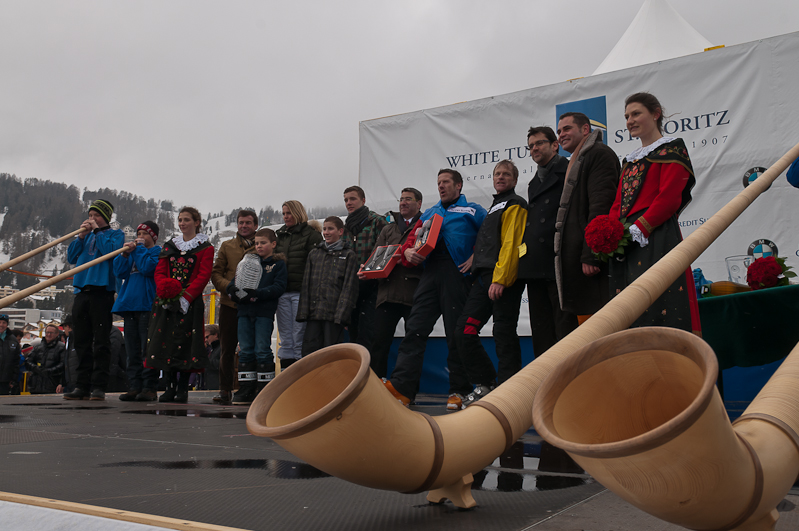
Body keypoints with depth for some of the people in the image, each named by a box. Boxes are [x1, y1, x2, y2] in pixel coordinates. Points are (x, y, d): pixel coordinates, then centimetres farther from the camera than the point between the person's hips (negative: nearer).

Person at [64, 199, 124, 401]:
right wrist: (81, 236, 3)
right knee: (82, 341, 6)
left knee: (101, 342, -5)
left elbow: (110, 251, -13)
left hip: (102, 292, -6)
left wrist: (97, 231, -4)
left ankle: (99, 386, -4)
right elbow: (71, 257, 13)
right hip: (82, 292, 6)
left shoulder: (115, 233, 7)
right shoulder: (87, 235, 21)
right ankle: (82, 385, 10)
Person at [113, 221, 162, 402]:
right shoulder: (133, 252, 22)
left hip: (147, 305, -7)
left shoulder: (158, 252, 4)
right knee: (132, 350, 6)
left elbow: (147, 267, -14)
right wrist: (125, 253, -2)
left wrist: (139, 248, -3)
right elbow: (119, 272, 10)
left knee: (147, 349, -8)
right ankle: (135, 386, 9)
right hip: (130, 305, 7)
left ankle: (150, 388, -6)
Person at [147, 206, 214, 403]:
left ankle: (183, 388, 2)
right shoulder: (169, 246, 17)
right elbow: (159, 271, 12)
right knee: (166, 340, 2)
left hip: (192, 302, -4)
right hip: (167, 302, 4)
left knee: (186, 342, -5)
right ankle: (171, 386, 11)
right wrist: (163, 287, -9)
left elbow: (204, 275, -6)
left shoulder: (205, 248, 2)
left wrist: (186, 296, -17)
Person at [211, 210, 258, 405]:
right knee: (227, 348, 3)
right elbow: (216, 273, 10)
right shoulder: (227, 246, 14)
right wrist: (229, 287, -9)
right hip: (229, 304, 2)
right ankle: (225, 389, 9)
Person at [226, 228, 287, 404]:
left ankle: (265, 388, 4)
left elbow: (279, 287, -8)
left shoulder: (278, 263, 4)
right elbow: (235, 279, 17)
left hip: (265, 312, -5)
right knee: (245, 350, 6)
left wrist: (257, 294, -20)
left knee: (262, 350, -5)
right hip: (244, 312, 5)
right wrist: (233, 289, -7)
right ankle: (245, 389, 11)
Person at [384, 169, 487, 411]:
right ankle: (401, 387, -10)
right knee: (415, 329, -6)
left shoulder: (473, 211, 10)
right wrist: (408, 252, 2)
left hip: (456, 272, -4)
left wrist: (476, 257, -10)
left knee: (457, 334, -2)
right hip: (430, 271, 5)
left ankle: (459, 391, 7)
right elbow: (411, 239, 23)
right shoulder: (429, 213, 25)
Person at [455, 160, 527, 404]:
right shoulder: (495, 207, 28)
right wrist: (476, 265, 17)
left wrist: (500, 279, -21)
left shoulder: (515, 204, 0)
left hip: (503, 281, -9)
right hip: (484, 278, 9)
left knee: (504, 334, -7)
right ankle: (485, 385, 10)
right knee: (464, 331, 3)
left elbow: (511, 244, -13)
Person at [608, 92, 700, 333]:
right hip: (626, 246, 7)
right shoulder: (630, 160, 25)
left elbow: (669, 198, -9)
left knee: (658, 309, -11)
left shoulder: (671, 149, 3)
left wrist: (637, 229, -16)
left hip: (657, 238, -7)